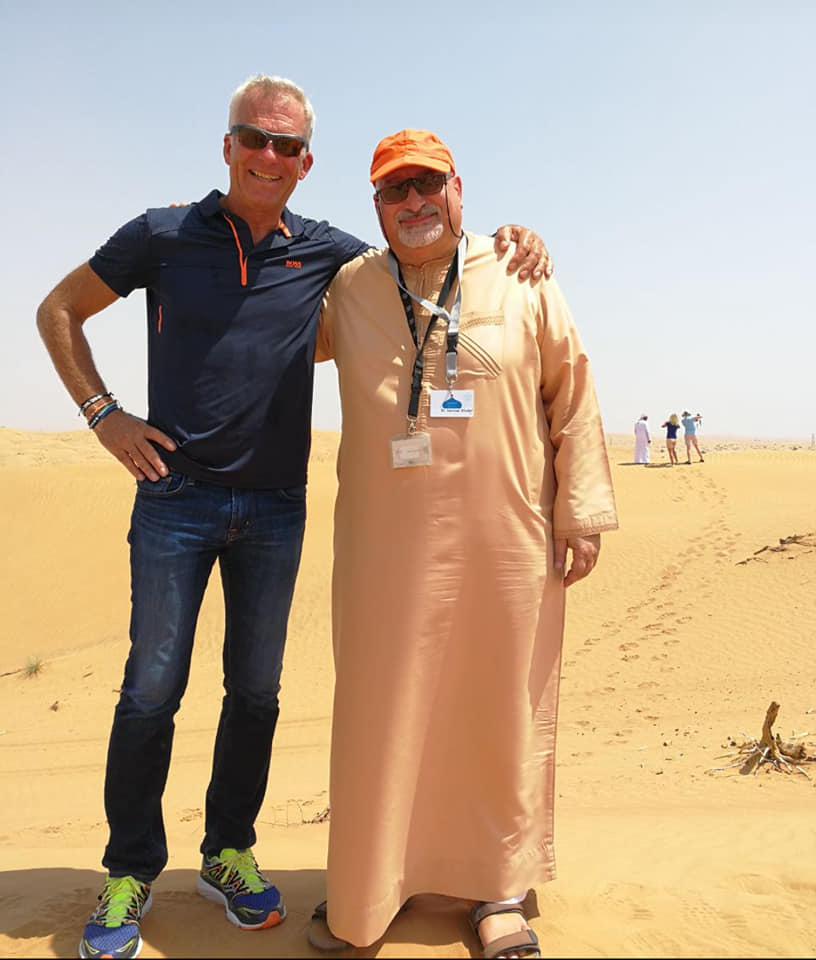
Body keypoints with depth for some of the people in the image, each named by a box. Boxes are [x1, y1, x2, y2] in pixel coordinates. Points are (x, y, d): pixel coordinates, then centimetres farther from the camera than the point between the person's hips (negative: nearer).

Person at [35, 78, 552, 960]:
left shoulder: (324, 251, 6)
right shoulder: (165, 234, 1)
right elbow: (58, 311, 10)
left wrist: (503, 240, -3)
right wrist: (103, 414, -1)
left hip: (276, 507, 2)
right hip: (175, 498, -2)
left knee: (256, 690, 9)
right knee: (151, 690, 2)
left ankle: (228, 854, 28)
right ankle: (130, 873, 20)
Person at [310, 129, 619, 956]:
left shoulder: (523, 282, 4)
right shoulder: (346, 289, 8)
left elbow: (573, 398, 5)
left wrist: (582, 510, 1)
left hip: (504, 545, -1)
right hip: (385, 550, 1)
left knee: (502, 714, 8)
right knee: (379, 710, 8)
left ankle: (498, 889, 29)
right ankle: (368, 890, 29)